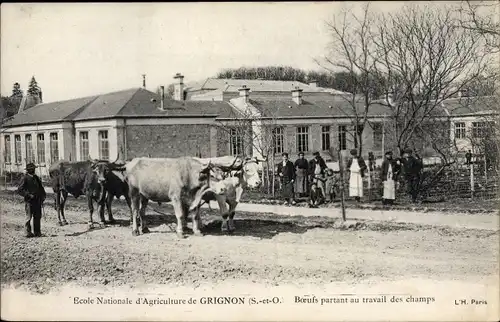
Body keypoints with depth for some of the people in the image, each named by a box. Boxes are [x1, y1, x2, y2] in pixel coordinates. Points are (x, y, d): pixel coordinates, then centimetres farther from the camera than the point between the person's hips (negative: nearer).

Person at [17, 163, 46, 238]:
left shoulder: (36, 177, 16)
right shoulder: (25, 178, -4)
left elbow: (40, 188, 25)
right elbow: (19, 190, -9)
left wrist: (43, 195, 9)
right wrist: (28, 195, -18)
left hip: (37, 200, 6)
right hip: (29, 201, -6)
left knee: (38, 216, 6)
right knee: (29, 217, -3)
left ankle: (37, 232, 12)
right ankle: (28, 232, 3)